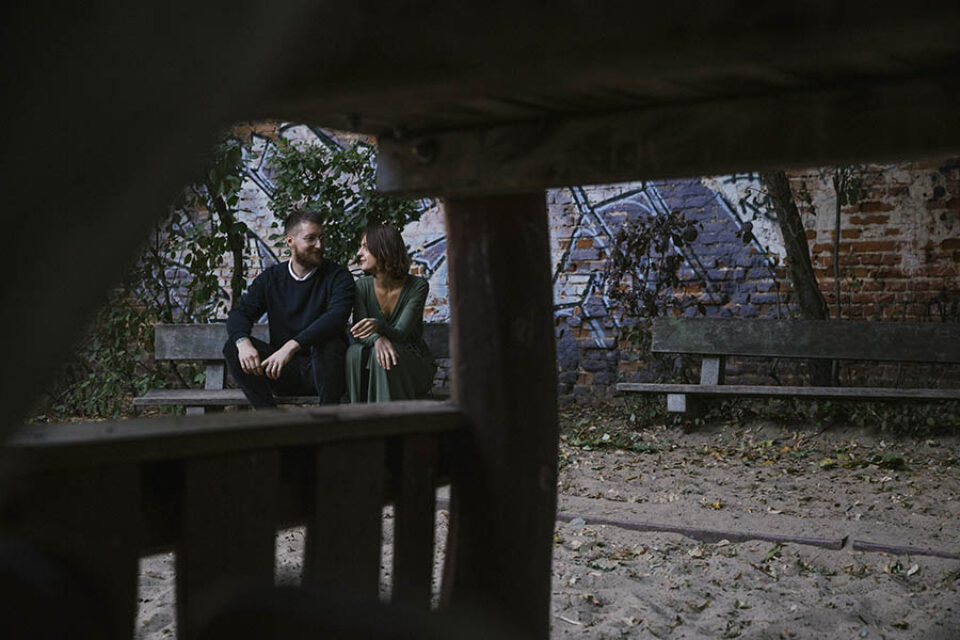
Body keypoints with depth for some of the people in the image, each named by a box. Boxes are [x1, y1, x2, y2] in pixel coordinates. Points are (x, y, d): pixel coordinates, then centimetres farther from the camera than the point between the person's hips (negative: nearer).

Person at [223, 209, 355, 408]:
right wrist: (243, 342, -26)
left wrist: (291, 346, -36)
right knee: (234, 347, -16)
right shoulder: (271, 278, 10)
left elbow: (336, 317, -23)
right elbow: (240, 313, 0)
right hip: (283, 373, 3)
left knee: (328, 344, -34)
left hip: (323, 370, -3)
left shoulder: (338, 276, -3)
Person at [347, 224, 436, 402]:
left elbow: (400, 334, -21)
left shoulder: (417, 286, -13)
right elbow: (358, 333, -12)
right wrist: (378, 339, -36)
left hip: (414, 364, -3)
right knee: (355, 352, -29)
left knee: (381, 357, -33)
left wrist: (378, 326, -45)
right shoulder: (363, 286, -3)